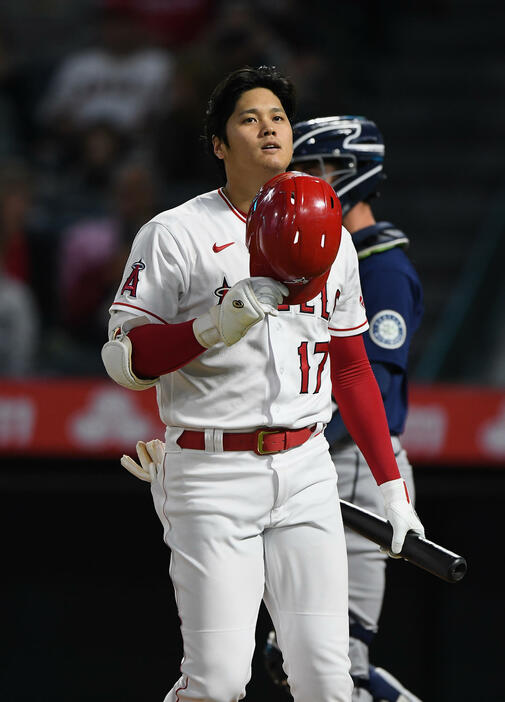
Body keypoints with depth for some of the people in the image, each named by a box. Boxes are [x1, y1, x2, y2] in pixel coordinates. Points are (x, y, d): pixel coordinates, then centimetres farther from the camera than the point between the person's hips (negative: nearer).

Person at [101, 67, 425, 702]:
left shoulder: (329, 239, 14)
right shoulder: (175, 234, -2)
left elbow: (351, 366, 20)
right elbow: (123, 359, -6)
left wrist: (391, 484, 16)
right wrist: (214, 325, -22)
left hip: (306, 475, 4)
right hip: (212, 479, -4)